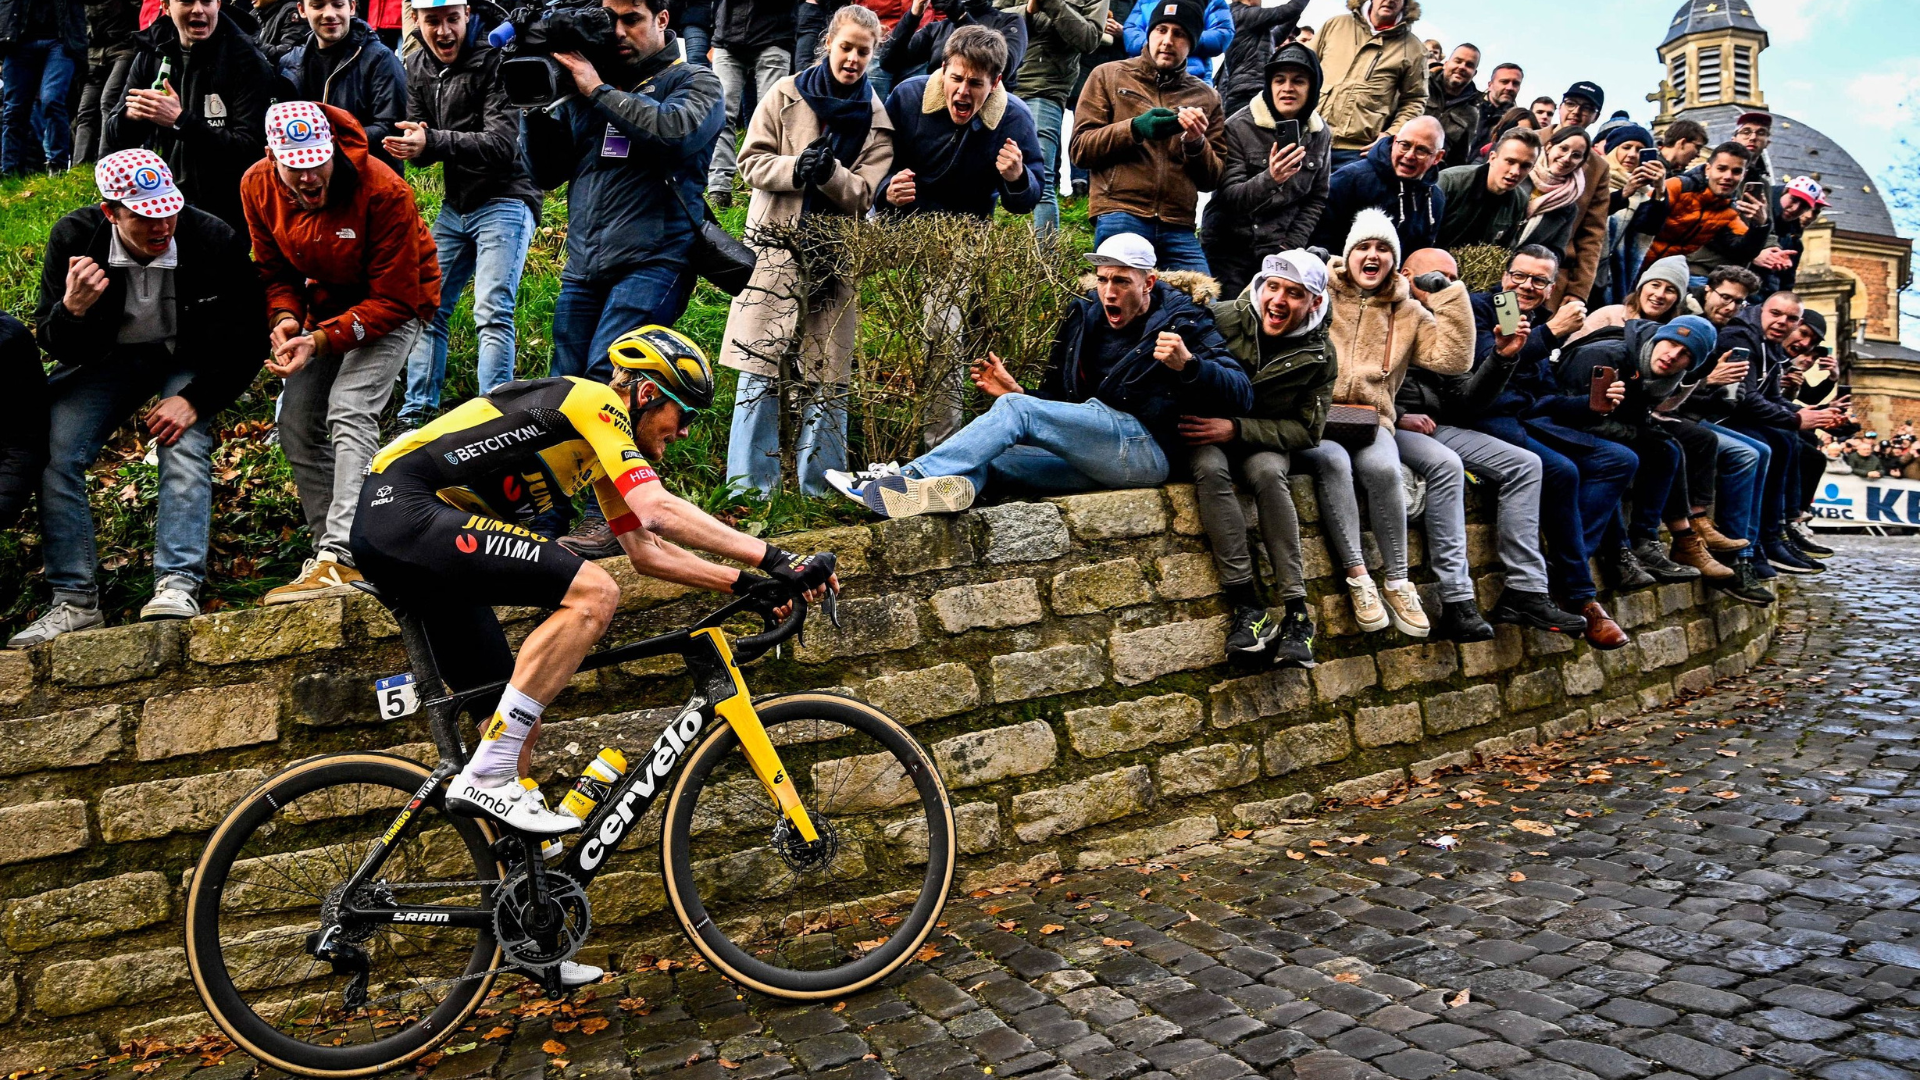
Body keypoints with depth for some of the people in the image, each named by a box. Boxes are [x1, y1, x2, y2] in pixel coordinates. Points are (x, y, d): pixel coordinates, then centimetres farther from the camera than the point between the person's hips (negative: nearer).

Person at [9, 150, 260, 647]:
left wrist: (195, 398, -21)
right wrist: (72, 309, -34)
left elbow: (247, 337, -11)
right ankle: (75, 601, -9)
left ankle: (178, 587, -28)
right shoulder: (73, 238, -18)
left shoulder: (214, 240, -23)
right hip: (108, 356, 2)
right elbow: (55, 346, -10)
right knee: (52, 453, -14)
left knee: (185, 447, -28)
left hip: (190, 358, -2)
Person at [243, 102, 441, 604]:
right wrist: (284, 317, -21)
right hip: (326, 307, 7)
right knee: (295, 424, 2)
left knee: (349, 411, -25)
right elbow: (275, 270, 2)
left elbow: (393, 300, -26)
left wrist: (322, 340, -35)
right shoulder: (257, 187, -11)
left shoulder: (384, 192, -29)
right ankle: (331, 550, 12)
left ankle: (341, 557, -30)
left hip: (392, 307, -7)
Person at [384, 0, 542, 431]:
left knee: (492, 313, -16)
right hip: (455, 205, 8)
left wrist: (432, 142, -34)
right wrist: (413, 144, -16)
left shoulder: (493, 63, -15)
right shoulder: (417, 65, 7)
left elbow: (502, 144, -23)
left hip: (503, 202, -7)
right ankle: (416, 415, 19)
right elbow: (420, 136, 9)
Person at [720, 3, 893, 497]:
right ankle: (750, 487, 7)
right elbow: (752, 163, 0)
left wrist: (831, 172, -23)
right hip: (775, 248, -1)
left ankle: (820, 489, 13)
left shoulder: (877, 119, 5)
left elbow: (863, 195, -2)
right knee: (760, 369, -1)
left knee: (827, 378, 3)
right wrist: (795, 169, -19)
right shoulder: (787, 94, 4)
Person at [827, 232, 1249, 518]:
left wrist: (1188, 365, -24)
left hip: (1143, 449, -7)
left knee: (1015, 410, -20)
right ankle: (954, 485, -49)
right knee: (984, 459, -13)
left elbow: (1241, 395, -6)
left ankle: (911, 476, -27)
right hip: (1093, 458, 7)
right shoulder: (1085, 318, 20)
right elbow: (1058, 400, 22)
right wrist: (1016, 391, 2)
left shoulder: (1183, 324, 3)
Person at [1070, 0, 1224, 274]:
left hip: (1179, 228, 3)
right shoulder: (1108, 76, 13)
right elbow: (1081, 149, 3)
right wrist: (1135, 129, -11)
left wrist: (1196, 143, -6)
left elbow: (1213, 179, 15)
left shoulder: (1206, 97, 18)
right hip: (1120, 216, -3)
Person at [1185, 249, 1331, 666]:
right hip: (1205, 439, -1)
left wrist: (1237, 428, -21)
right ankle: (1246, 605, -36)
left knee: (1268, 472, -34)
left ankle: (1295, 609, -32)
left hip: (1264, 442, 1)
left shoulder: (1319, 356, -5)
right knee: (1210, 469, -36)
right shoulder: (1220, 319, -12)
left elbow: (1307, 429, -7)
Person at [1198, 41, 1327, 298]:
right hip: (1228, 248, -3)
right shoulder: (1238, 127, -10)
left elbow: (1316, 200, 11)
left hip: (1278, 250, 3)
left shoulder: (1321, 134, 4)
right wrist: (1270, 179, -33)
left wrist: (1291, 245, -1)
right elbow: (1229, 196, -15)